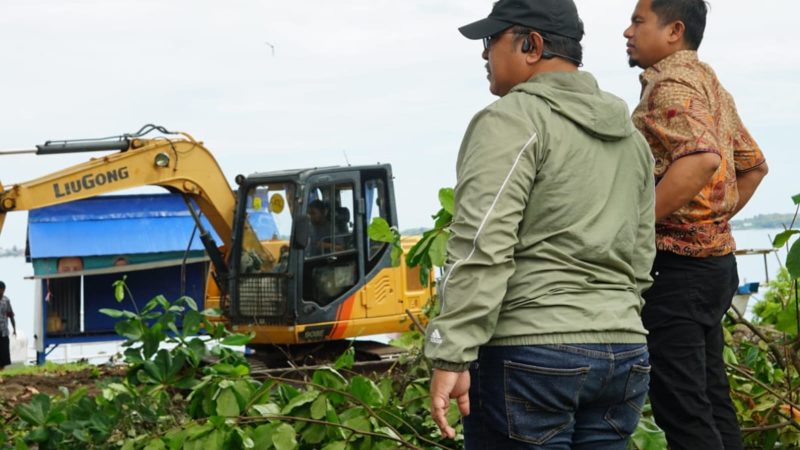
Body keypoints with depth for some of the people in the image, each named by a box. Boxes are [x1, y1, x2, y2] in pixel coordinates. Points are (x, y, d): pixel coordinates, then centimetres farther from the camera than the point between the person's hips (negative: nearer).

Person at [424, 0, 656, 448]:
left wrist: (451, 356, -18)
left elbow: (482, 248, -16)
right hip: (625, 355, 8)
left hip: (530, 356, -8)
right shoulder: (631, 137, 18)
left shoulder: (513, 121, -7)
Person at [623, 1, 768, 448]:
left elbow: (701, 159, -29)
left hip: (677, 264, -10)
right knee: (710, 398, 14)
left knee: (679, 403, -7)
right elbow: (754, 165, 26)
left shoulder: (671, 82, -12)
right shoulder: (708, 82, 18)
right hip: (715, 256, 10)